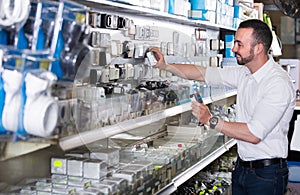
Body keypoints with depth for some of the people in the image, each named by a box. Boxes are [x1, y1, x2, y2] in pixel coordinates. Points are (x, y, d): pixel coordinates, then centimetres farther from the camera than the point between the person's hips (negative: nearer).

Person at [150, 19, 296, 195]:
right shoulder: (244, 73, 4)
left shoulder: (279, 83, -22)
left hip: (266, 174, -7)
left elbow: (254, 134, -26)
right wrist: (165, 66, 6)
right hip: (242, 166, 7)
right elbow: (203, 73, 13)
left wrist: (211, 120, -22)